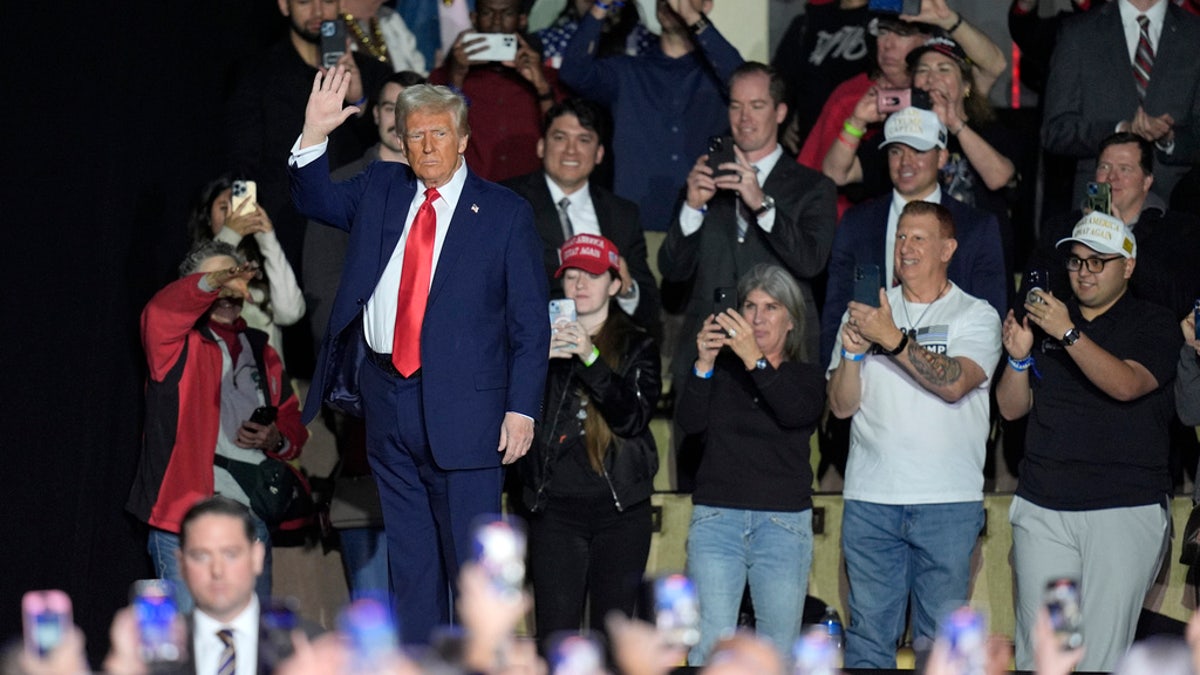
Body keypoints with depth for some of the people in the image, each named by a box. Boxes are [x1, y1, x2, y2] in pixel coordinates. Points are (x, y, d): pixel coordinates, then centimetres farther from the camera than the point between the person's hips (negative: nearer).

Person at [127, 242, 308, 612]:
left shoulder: (261, 351, 21)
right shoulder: (178, 345, 3)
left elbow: (293, 421, 25)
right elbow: (161, 312, -21)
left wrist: (276, 439, 0)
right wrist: (212, 283, -40)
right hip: (184, 513, -5)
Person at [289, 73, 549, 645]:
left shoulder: (506, 213, -1)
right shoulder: (379, 190, 11)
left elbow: (530, 323, -1)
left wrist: (522, 408, -9)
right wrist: (314, 135, -5)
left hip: (462, 404, -4)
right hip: (385, 393, 4)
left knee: (473, 557, -5)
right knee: (410, 559, 11)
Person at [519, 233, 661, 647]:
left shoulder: (637, 348, 8)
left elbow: (633, 417, -8)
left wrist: (590, 358, -20)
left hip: (620, 508, 0)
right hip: (556, 507, 1)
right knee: (556, 635, -6)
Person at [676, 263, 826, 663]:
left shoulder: (805, 375, 9)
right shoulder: (722, 369, 10)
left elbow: (796, 413, -13)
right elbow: (689, 422, -3)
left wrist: (756, 361, -24)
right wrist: (703, 365, -17)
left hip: (784, 524, 0)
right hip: (716, 518, 0)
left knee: (777, 650, 1)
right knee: (711, 646, -10)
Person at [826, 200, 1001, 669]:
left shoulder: (977, 316, 4)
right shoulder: (864, 314, 13)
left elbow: (955, 383, -15)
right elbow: (841, 406, 7)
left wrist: (893, 339, -19)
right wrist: (852, 351, -10)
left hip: (948, 502, -2)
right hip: (869, 497, 2)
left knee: (942, 635, -1)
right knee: (868, 634, 3)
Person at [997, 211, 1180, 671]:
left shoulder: (1154, 326, 3)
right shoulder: (1046, 320, 16)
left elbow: (1126, 384, -16)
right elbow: (1011, 408, 13)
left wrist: (1070, 334, -24)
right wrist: (1019, 358, -6)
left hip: (1125, 510, -4)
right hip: (1043, 510, 4)